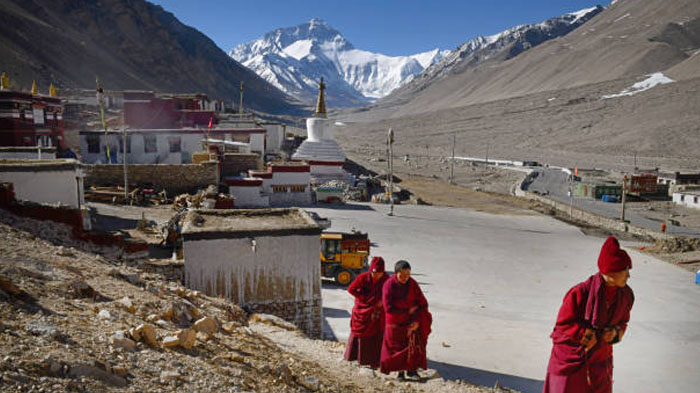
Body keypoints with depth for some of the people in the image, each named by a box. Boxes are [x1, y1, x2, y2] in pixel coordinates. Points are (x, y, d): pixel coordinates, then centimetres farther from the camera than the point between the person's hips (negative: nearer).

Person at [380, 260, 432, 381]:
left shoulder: (413, 284, -7)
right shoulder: (389, 285, -17)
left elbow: (423, 304, -2)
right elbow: (388, 308, -20)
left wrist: (417, 321, -13)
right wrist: (408, 311, -17)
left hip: (411, 322, 2)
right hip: (395, 323, -2)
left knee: (414, 345, -5)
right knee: (397, 347, 7)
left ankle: (412, 369, 12)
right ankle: (400, 371, 24)